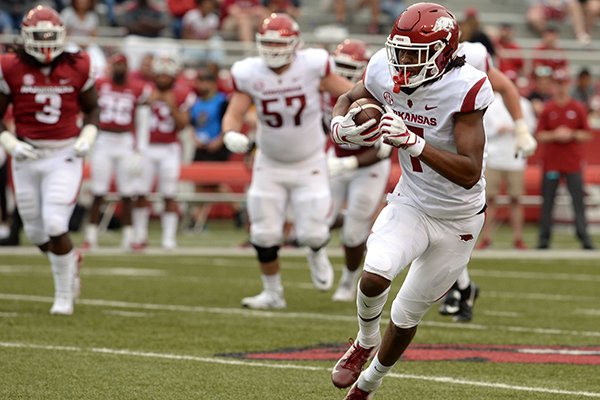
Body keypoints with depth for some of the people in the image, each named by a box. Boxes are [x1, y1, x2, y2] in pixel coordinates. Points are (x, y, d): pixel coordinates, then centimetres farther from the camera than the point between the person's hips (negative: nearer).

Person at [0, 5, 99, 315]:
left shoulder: (77, 68, -2)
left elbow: (91, 109, 13)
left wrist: (87, 138, -4)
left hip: (65, 156, -2)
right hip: (27, 156, 2)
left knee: (55, 226, -13)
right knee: (36, 233, 8)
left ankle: (64, 295, 5)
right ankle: (70, 262, 41)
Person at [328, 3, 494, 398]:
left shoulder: (464, 88, -28)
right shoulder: (387, 73, -14)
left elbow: (470, 173, -31)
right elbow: (348, 100, 8)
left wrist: (412, 142, -42)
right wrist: (342, 126, -16)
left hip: (457, 220, -2)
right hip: (410, 203, 2)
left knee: (407, 315, 11)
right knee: (376, 273, -26)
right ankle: (366, 342, 7)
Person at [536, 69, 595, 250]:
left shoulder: (578, 108, 5)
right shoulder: (547, 109, 5)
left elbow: (587, 135, 5)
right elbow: (540, 136, 4)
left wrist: (572, 135, -11)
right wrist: (554, 135, -13)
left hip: (573, 162, 0)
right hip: (551, 160, 0)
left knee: (578, 201, -4)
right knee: (547, 201, 1)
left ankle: (584, 237, -5)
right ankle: (544, 238, 6)